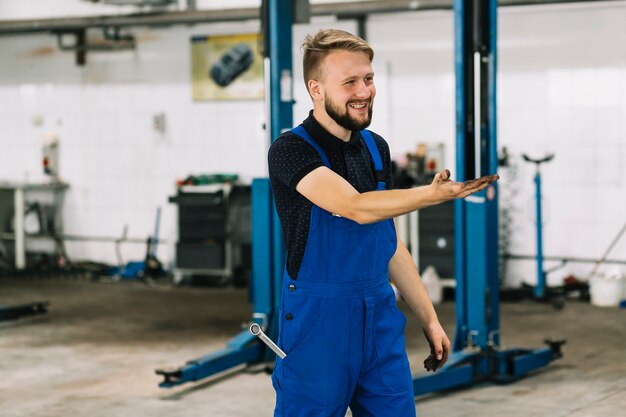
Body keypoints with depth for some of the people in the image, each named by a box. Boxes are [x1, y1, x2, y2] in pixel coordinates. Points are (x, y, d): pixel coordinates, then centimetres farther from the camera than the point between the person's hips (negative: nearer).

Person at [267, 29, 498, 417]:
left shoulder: (376, 148, 9)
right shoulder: (291, 150, -12)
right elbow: (358, 208, -27)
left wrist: (429, 318, 14)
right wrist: (435, 194, -38)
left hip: (381, 318, 6)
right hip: (318, 322, -6)